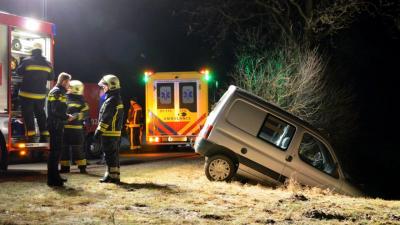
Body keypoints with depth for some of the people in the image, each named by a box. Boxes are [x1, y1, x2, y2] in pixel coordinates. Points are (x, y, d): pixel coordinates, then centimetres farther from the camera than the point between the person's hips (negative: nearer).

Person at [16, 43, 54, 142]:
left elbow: (19, 72, 1)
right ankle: (44, 136, 13)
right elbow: (51, 77, 12)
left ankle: (30, 135, -6)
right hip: (41, 94, 4)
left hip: (27, 94, -4)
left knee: (28, 114, 1)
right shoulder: (47, 63, 3)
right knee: (40, 114, 14)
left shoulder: (27, 61, -10)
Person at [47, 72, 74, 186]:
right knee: (55, 151, -8)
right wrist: (67, 117, -12)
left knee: (56, 151, 15)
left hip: (56, 125, 11)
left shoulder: (58, 92, 19)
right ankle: (52, 179, -5)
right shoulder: (57, 92, -13)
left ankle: (54, 176, 23)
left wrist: (66, 116, 11)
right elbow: (56, 111, -22)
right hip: (56, 125, -11)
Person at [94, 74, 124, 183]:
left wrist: (99, 131, -16)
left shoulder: (111, 101, -16)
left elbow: (105, 119, -20)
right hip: (116, 132, 10)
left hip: (109, 133, -10)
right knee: (114, 154, 12)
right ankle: (115, 176, 16)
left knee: (109, 155, -5)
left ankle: (111, 176, -2)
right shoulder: (118, 99, 16)